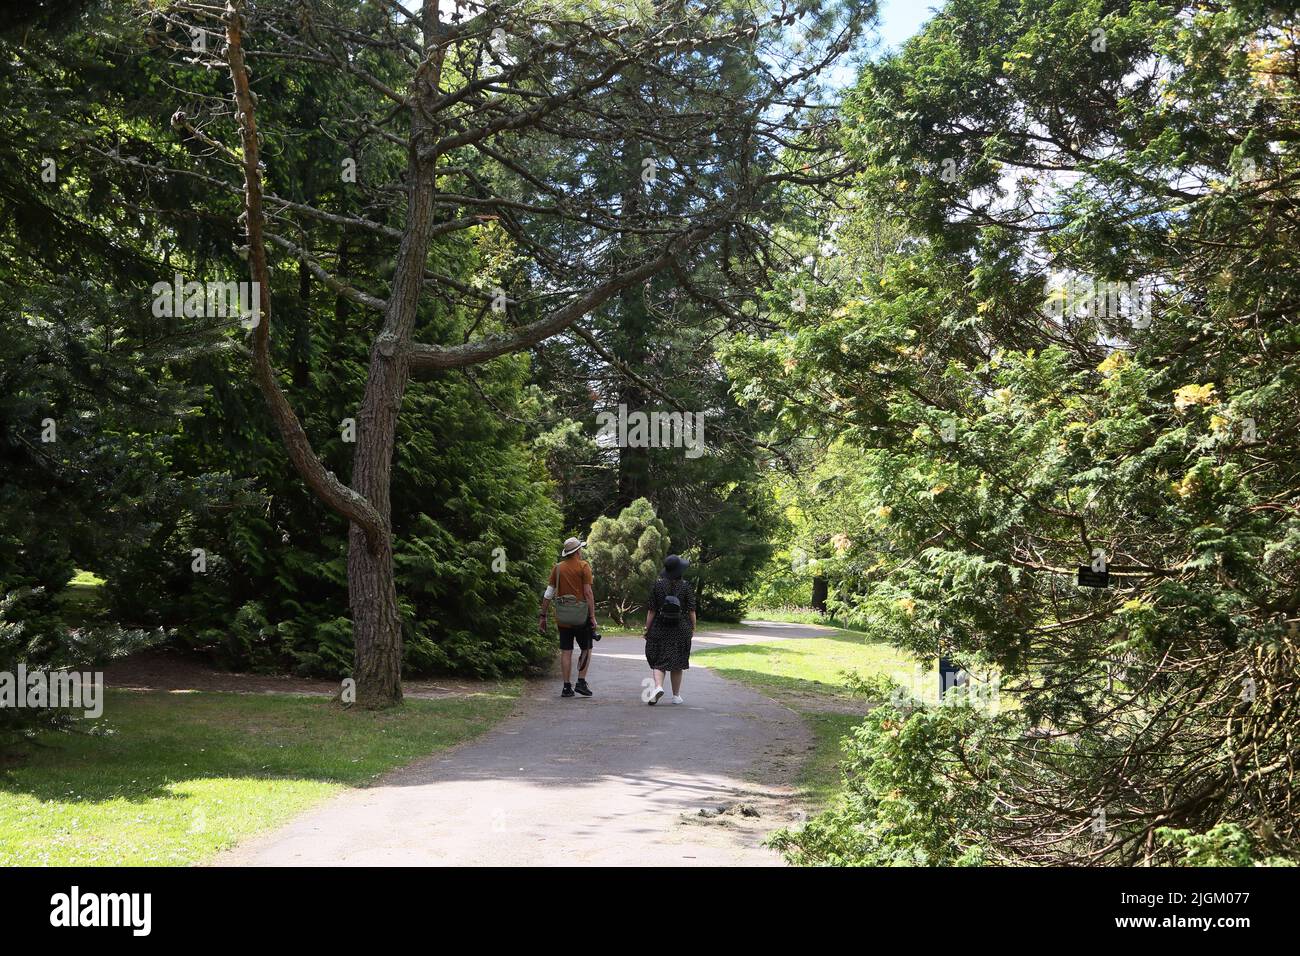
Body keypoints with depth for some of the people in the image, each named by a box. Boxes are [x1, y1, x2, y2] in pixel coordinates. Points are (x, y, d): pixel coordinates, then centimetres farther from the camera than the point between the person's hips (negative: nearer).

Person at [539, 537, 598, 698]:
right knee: (586, 649, 9)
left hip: (562, 617, 4)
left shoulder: (557, 568, 8)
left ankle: (567, 687, 6)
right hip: (581, 614, -4)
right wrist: (592, 616, -11)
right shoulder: (583, 566, -5)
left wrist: (543, 616, 10)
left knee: (566, 651, 6)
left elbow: (548, 593, 6)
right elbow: (588, 592, -12)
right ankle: (581, 682, -1)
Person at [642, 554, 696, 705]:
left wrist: (647, 629, 3)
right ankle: (676, 696, 17)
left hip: (659, 629, 0)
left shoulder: (658, 585, -5)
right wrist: (693, 627, 9)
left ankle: (658, 686, -20)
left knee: (658, 661, 5)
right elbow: (691, 610, -4)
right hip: (681, 630, 0)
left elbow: (651, 610, -4)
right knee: (677, 663, 11)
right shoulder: (685, 586, -6)